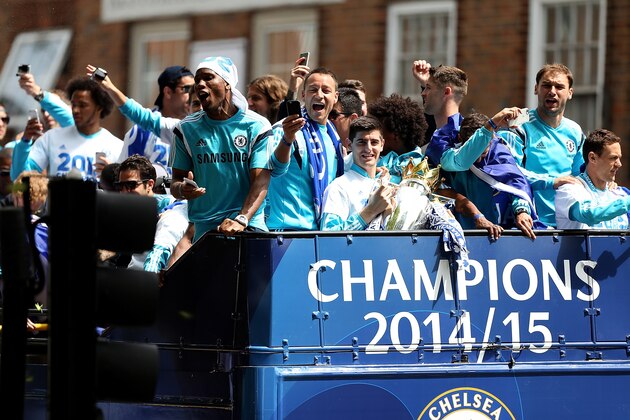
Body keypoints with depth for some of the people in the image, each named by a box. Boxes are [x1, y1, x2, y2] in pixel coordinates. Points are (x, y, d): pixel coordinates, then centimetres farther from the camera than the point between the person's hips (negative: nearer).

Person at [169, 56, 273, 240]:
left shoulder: (256, 126, 3)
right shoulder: (187, 129, 11)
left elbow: (261, 181, -6)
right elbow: (176, 179, 13)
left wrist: (241, 220, -22)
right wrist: (182, 190, -12)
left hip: (249, 226, -2)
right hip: (204, 229, 2)